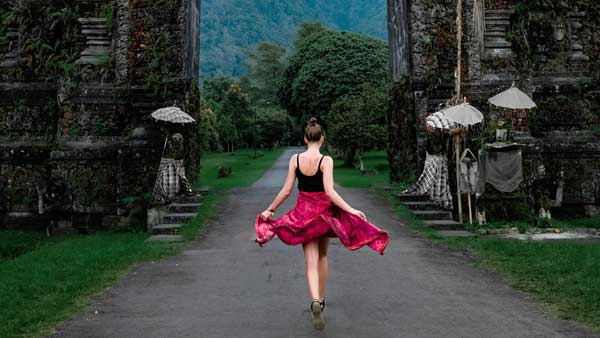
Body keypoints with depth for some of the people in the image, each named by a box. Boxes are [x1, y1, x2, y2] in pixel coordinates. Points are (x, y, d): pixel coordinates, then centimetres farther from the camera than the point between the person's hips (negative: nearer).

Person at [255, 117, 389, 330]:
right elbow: (329, 191, -21)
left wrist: (270, 210, 7)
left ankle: (315, 302, -19)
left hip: (303, 212, 1)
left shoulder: (295, 159, -5)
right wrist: (351, 210, -19)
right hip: (324, 211, -1)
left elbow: (286, 190, -4)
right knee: (322, 257, 19)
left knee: (311, 262, 2)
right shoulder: (326, 160, -13)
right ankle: (321, 299, 33)